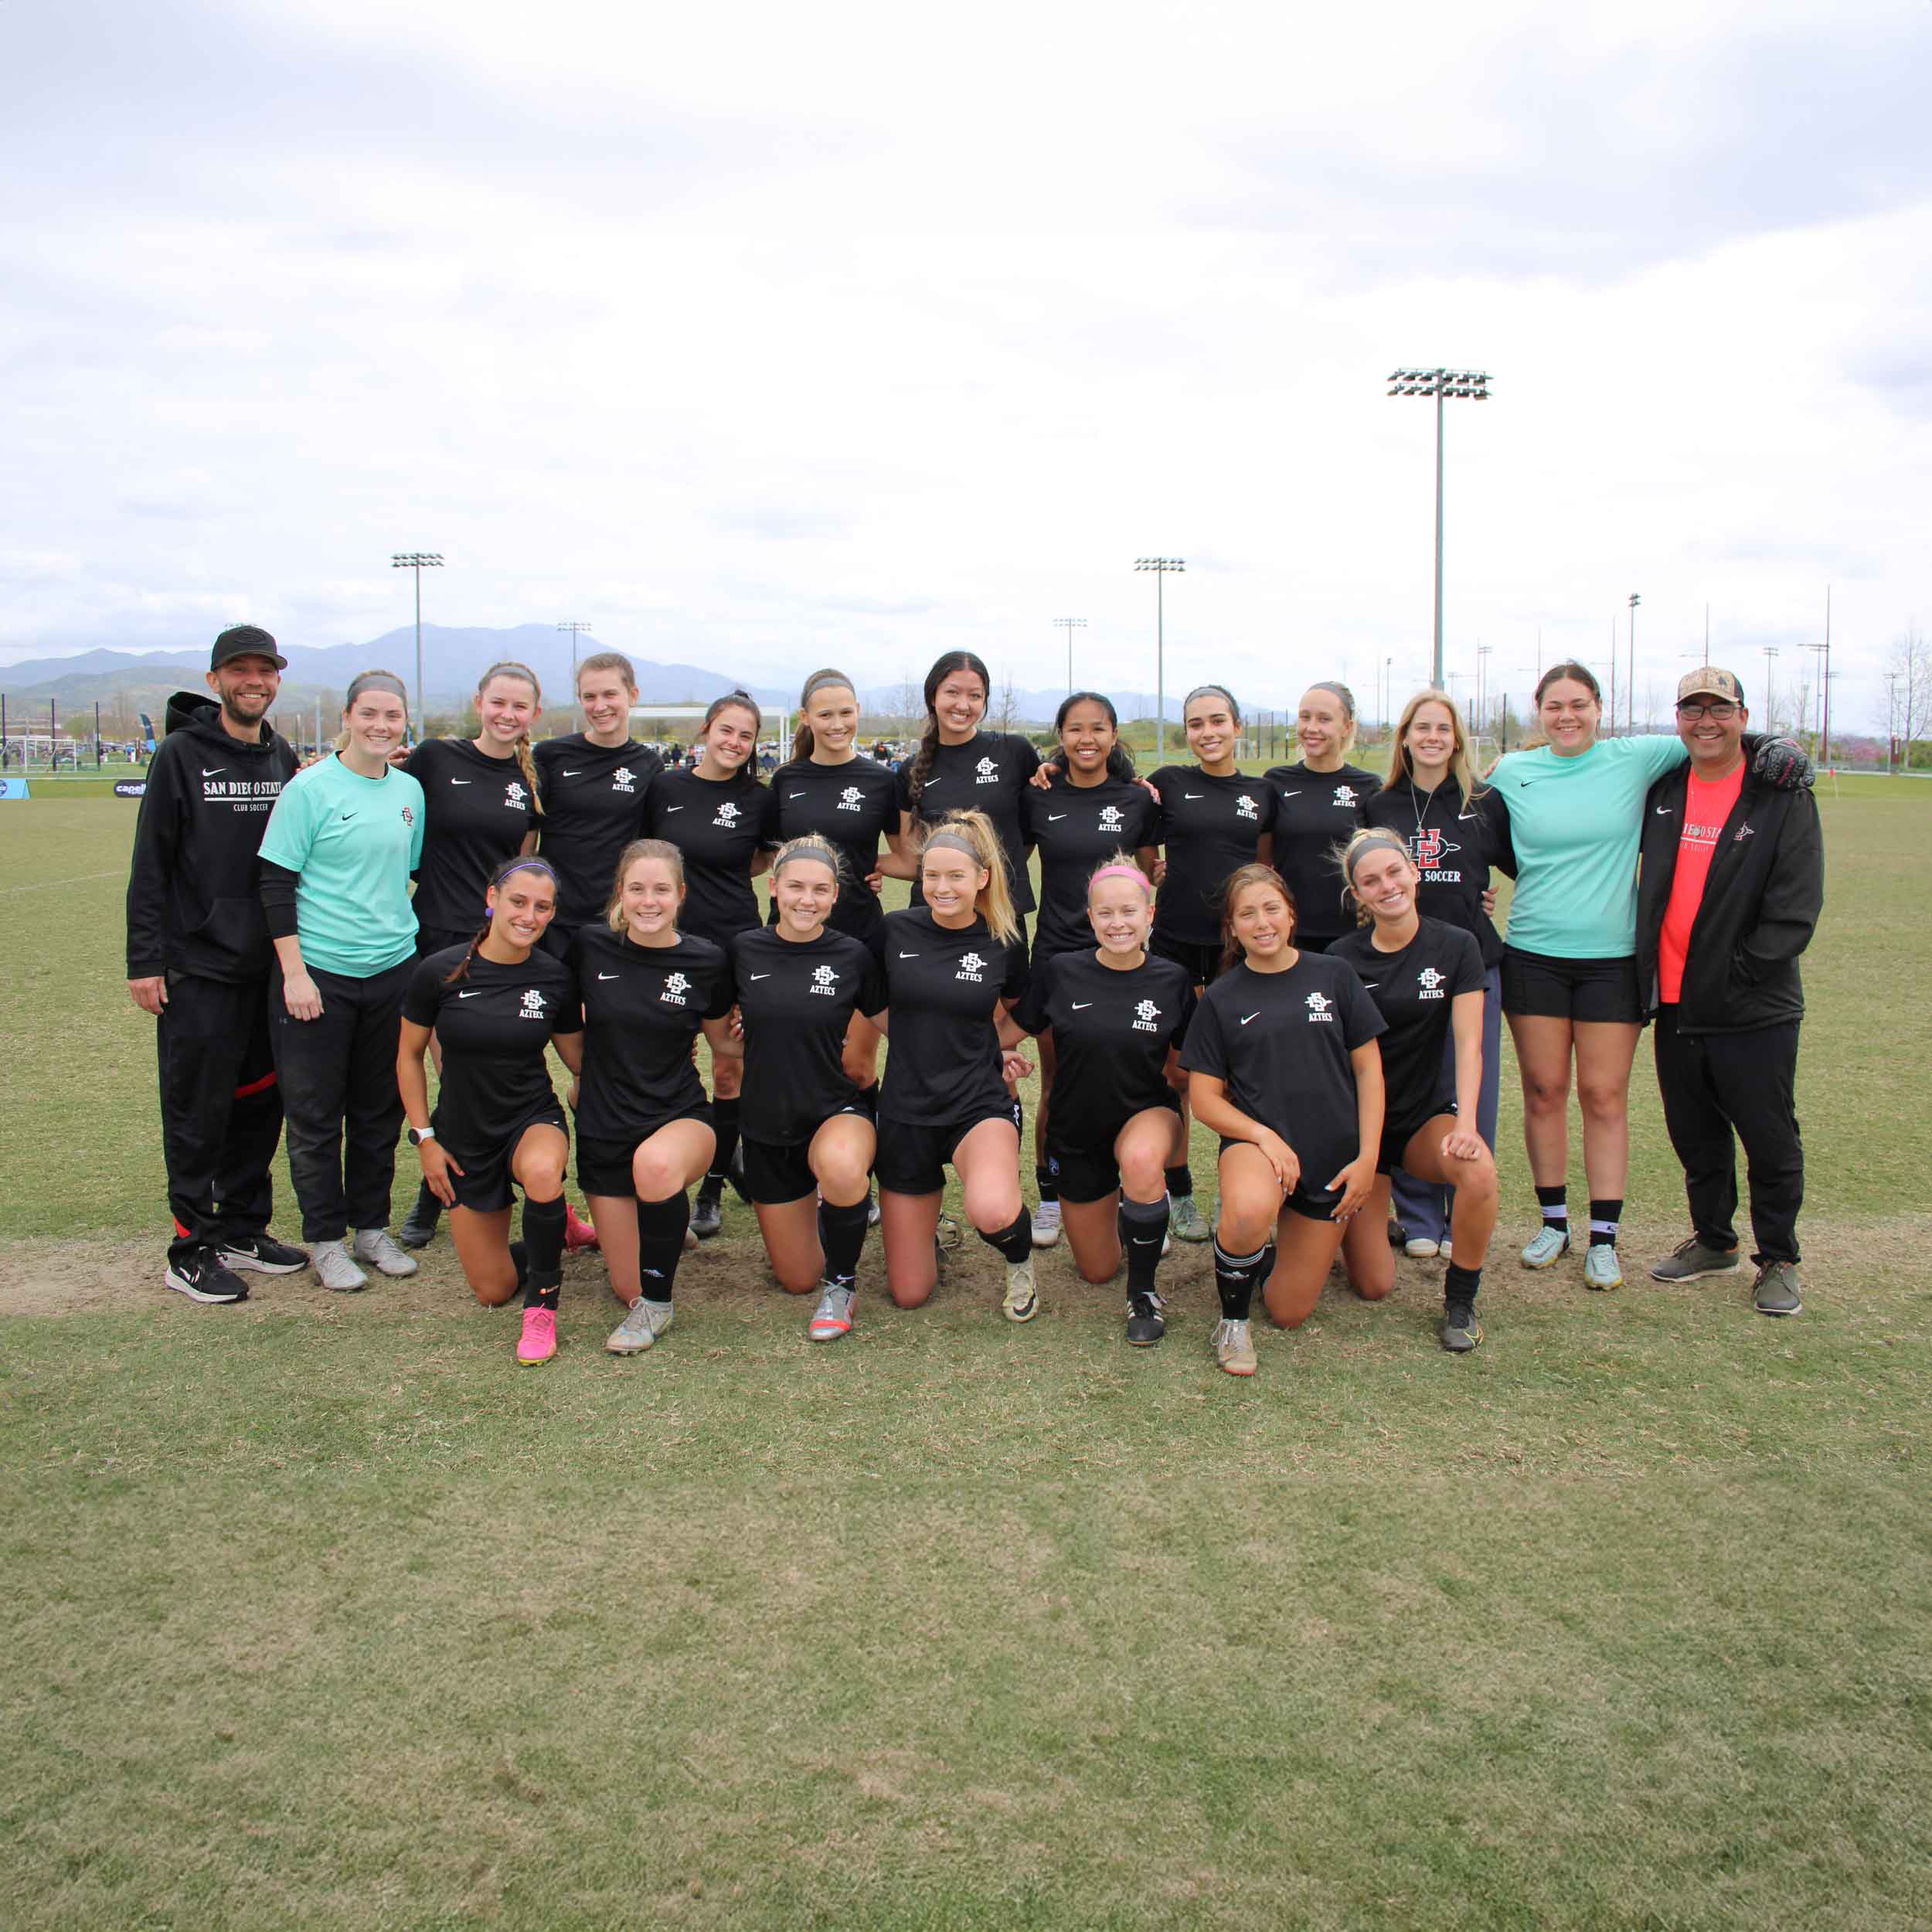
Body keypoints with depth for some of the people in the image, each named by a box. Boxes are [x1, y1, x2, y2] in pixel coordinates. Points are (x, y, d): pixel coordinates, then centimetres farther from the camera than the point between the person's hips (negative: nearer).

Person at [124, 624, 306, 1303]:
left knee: (259, 1102, 11)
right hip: (197, 967, -5)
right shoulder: (181, 755, -5)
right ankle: (192, 1249, 11)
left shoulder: (282, 757, 10)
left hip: (268, 966, 5)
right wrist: (144, 960, -10)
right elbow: (150, 865, -6)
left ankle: (242, 1230, 24)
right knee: (198, 1112, 0)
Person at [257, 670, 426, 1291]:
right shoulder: (310, 788, -8)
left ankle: (372, 1228, 26)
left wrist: (427, 955, 14)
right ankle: (325, 1240, 17)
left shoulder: (410, 790, 7)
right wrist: (294, 972, -14)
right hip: (320, 972, -5)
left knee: (380, 1110, 13)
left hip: (392, 970, 5)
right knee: (316, 1113, 5)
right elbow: (276, 884, -9)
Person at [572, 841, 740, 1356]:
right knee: (628, 1289, 2)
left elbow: (723, 1044, 8)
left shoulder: (705, 960, -7)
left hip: (680, 1117, -2)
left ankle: (658, 1303, -17)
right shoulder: (590, 947, -5)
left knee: (655, 1164, -40)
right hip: (604, 1129, 2)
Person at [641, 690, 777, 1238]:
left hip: (736, 942, 0)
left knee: (729, 1071, 5)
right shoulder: (664, 787, 0)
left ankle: (713, 1188, 19)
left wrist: (721, 880, 7)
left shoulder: (759, 799, 0)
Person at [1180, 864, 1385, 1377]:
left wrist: (1367, 1156, -6)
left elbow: (1368, 1069, 3)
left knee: (1289, 1312, 5)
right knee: (1248, 1214, -39)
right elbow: (1204, 1098, -2)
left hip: (1332, 1156, 2)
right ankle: (1233, 1320, -9)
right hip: (1254, 1141, -2)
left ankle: (1275, 1236, 38)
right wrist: (1264, 1135, -19)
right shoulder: (1222, 998, 0)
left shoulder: (1333, 975, 1)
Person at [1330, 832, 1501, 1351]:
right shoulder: (1341, 958, -4)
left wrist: (1466, 1122, -23)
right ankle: (1348, 1217, 31)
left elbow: (1468, 1043, -9)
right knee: (1374, 1286, -5)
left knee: (1478, 1170, -36)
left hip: (1427, 1113, 1)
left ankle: (1460, 1300, -11)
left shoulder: (1456, 947, -3)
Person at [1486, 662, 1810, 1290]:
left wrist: (1769, 744, -4)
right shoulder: (1511, 773, 4)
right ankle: (1553, 1223, 20)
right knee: (1543, 1091, 5)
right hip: (1533, 955, 1)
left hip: (1612, 958, -1)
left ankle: (1603, 1238, 8)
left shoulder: (1635, 760, 1)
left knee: (1604, 1096, 0)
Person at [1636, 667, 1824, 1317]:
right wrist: (1647, 965, 6)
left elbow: (1795, 910, -11)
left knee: (1770, 1140, 6)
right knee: (1694, 1135, 16)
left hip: (1754, 1011, -4)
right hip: (1674, 1002, 5)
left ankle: (1778, 1260, 22)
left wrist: (1739, 971, -16)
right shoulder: (1661, 793, 7)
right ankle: (1714, 1241, 33)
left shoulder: (1782, 799, -6)